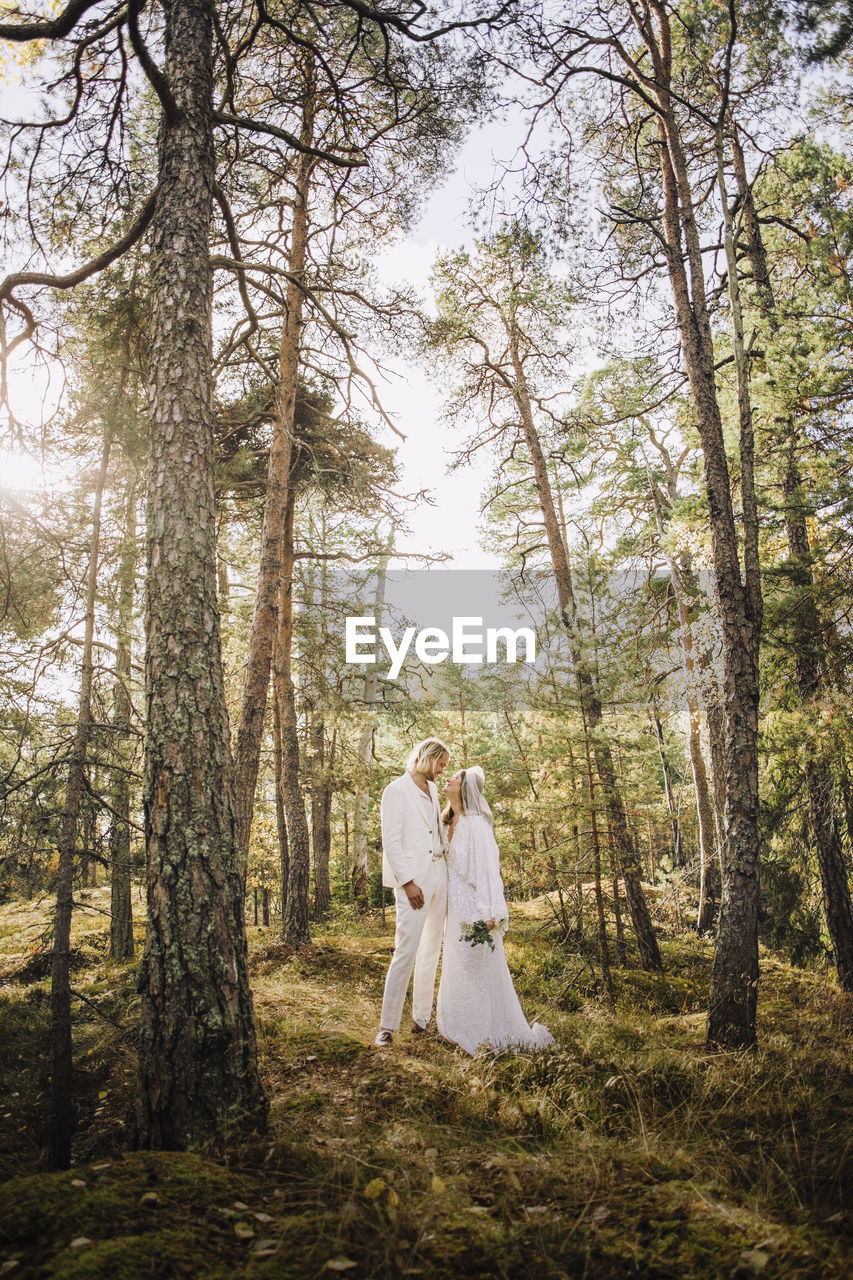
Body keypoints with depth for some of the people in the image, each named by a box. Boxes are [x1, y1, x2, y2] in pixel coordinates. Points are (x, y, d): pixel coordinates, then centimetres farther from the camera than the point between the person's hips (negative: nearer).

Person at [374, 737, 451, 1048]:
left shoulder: (432, 790, 17)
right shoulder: (397, 790, -7)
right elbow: (391, 841, -13)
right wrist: (407, 882, -18)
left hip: (439, 875, 8)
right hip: (413, 880, -8)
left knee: (431, 951, 10)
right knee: (406, 951, -10)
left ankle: (422, 1019, 19)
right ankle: (387, 1027, -2)